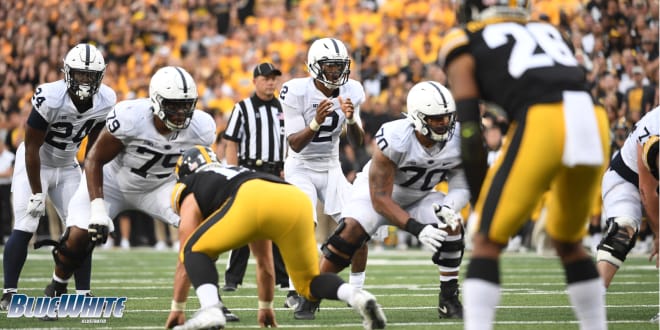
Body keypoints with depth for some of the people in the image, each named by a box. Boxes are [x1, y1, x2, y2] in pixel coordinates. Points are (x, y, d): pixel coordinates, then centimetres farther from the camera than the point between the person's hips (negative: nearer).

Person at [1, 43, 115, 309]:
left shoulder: (106, 101, -15)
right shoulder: (49, 98, -31)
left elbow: (94, 145, 3)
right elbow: (32, 148, -22)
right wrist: (37, 194, -19)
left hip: (67, 166, 5)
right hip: (34, 164, -5)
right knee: (24, 229, -13)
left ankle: (83, 295, 4)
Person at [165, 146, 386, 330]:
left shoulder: (191, 194, 32)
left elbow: (186, 259, 30)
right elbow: (264, 261, 51)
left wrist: (177, 308, 39)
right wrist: (266, 306, 59)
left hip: (253, 201, -5)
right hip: (297, 199, 5)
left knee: (196, 252, 16)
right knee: (309, 283, 21)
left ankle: (210, 310, -10)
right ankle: (357, 297, -9)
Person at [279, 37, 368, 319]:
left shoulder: (351, 92, -6)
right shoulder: (296, 92, -19)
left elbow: (358, 142, -9)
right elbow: (295, 144, -21)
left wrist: (351, 118, -29)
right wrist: (316, 122, -38)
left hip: (331, 168, 4)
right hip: (300, 168, -4)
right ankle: (304, 298, -16)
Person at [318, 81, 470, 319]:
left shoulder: (459, 141, -22)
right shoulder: (394, 140, -36)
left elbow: (462, 186, -11)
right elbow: (380, 199, -33)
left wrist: (449, 208, -36)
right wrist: (416, 228, -44)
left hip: (420, 197, 4)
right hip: (377, 191, -4)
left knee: (452, 226, -23)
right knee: (351, 230, -29)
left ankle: (449, 300, -11)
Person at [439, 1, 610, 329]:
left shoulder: (463, 41, 19)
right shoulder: (546, 31, 36)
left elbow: (469, 130, 10)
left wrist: (480, 200, 14)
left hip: (540, 124, -5)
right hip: (594, 122, 5)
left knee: (487, 241, 6)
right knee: (568, 242, 26)